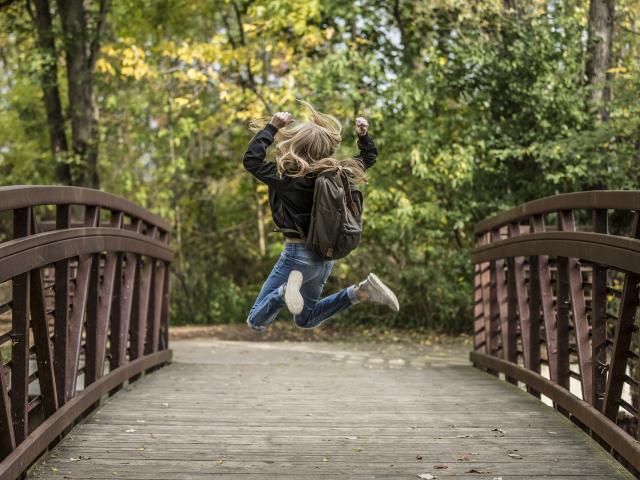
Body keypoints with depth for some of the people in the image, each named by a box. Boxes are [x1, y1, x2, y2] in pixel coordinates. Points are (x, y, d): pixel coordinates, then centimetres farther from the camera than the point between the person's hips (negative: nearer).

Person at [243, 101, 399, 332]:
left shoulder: (289, 176, -20)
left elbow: (251, 160, -18)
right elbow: (369, 157, 17)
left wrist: (272, 127, -15)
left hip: (298, 254, -7)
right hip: (325, 256, 7)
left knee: (256, 322, -2)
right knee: (306, 320, 26)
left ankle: (287, 290, -30)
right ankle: (361, 292, 5)